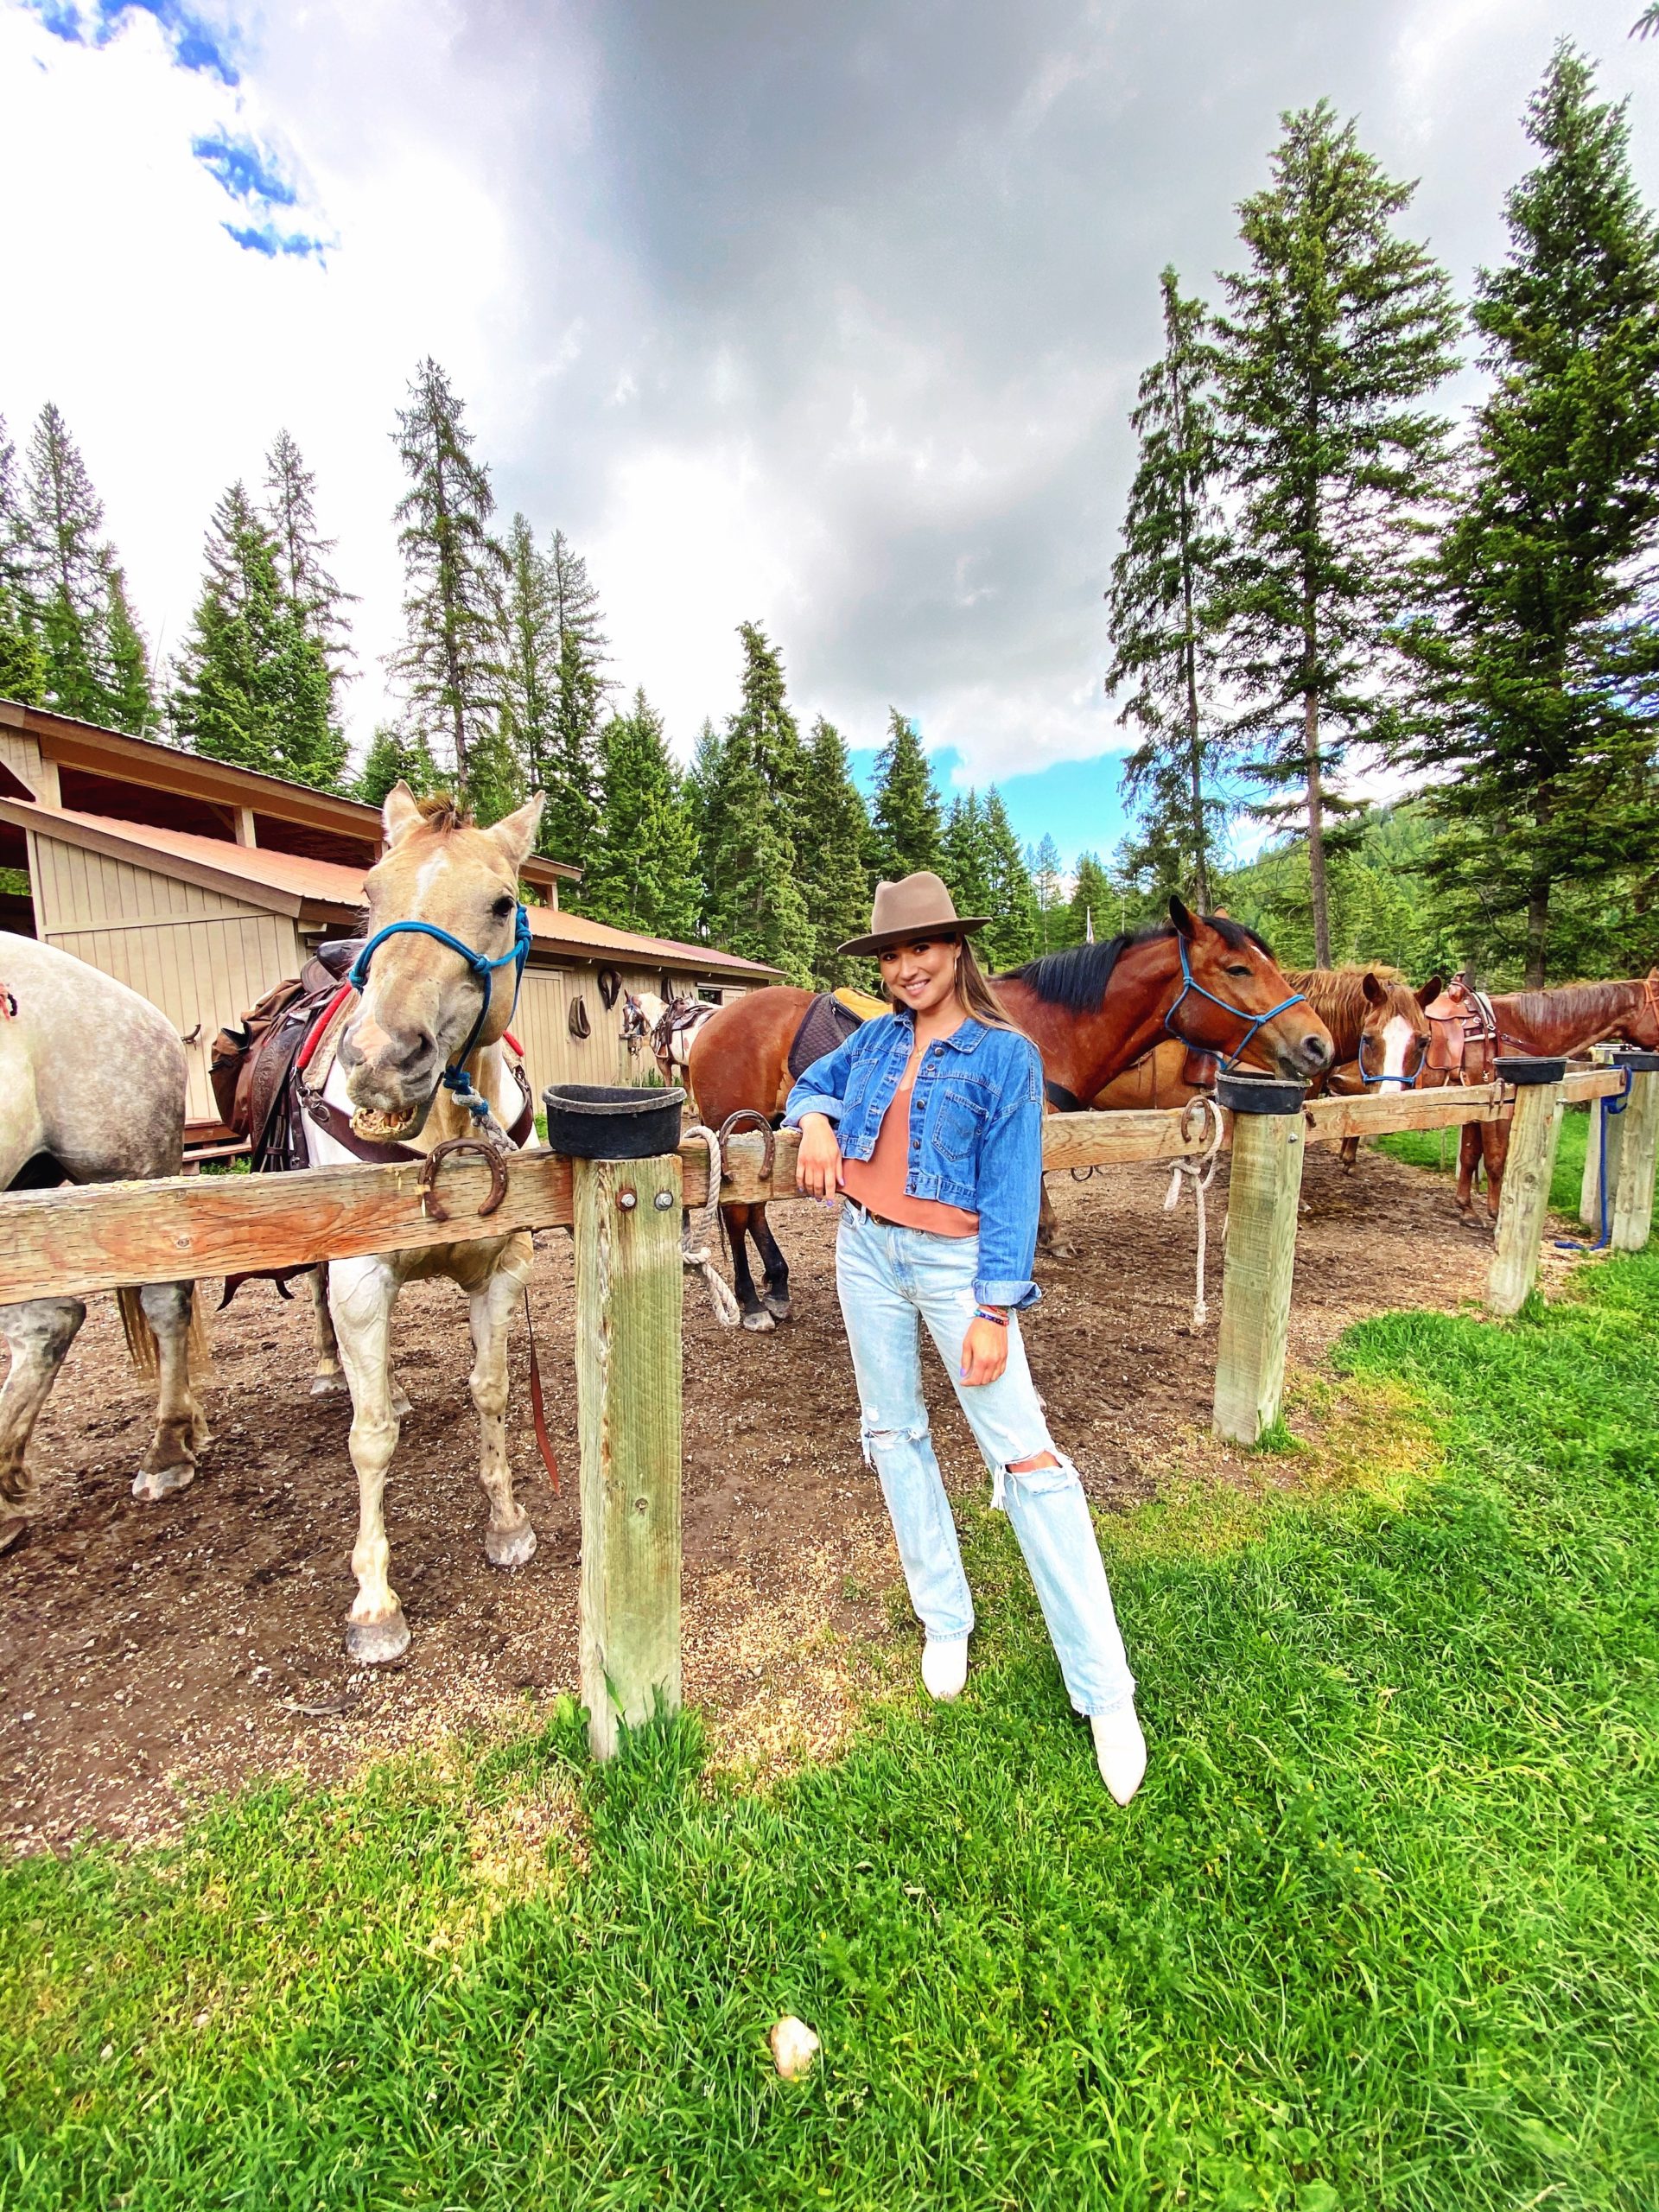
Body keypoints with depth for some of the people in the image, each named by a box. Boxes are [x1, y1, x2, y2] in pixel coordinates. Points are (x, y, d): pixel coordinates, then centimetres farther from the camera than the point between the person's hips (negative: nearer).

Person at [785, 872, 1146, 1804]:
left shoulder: (1006, 1054, -7)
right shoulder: (878, 1037, 5)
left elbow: (1013, 1191, -10)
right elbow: (813, 1083, 21)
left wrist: (994, 1310, -15)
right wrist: (816, 1120, -4)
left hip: (955, 1259, -5)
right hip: (866, 1249, 5)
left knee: (1024, 1453, -4)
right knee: (895, 1432, 14)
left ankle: (1107, 1694, 11)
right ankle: (945, 1622, 35)